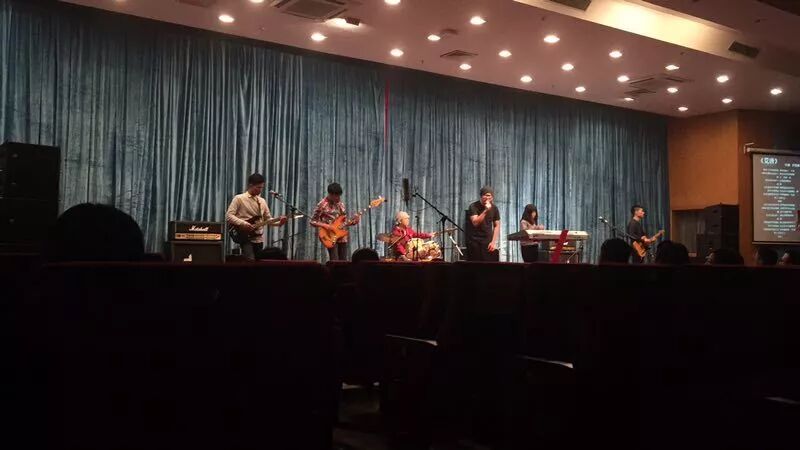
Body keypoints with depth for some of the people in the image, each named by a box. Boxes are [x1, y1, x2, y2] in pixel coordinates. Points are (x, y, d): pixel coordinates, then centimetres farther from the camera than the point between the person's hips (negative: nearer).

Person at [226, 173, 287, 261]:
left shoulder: (262, 201, 13)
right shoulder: (239, 199, -5)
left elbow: (268, 219, 14)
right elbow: (228, 216, -11)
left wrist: (279, 222, -6)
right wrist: (243, 223, -23)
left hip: (259, 238, 6)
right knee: (250, 261, -22)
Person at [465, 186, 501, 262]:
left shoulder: (494, 208, 6)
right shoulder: (473, 207, -6)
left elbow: (497, 226, 7)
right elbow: (475, 222, -18)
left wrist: (494, 242, -4)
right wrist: (486, 210, -24)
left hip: (488, 241, 3)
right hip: (474, 241, -3)